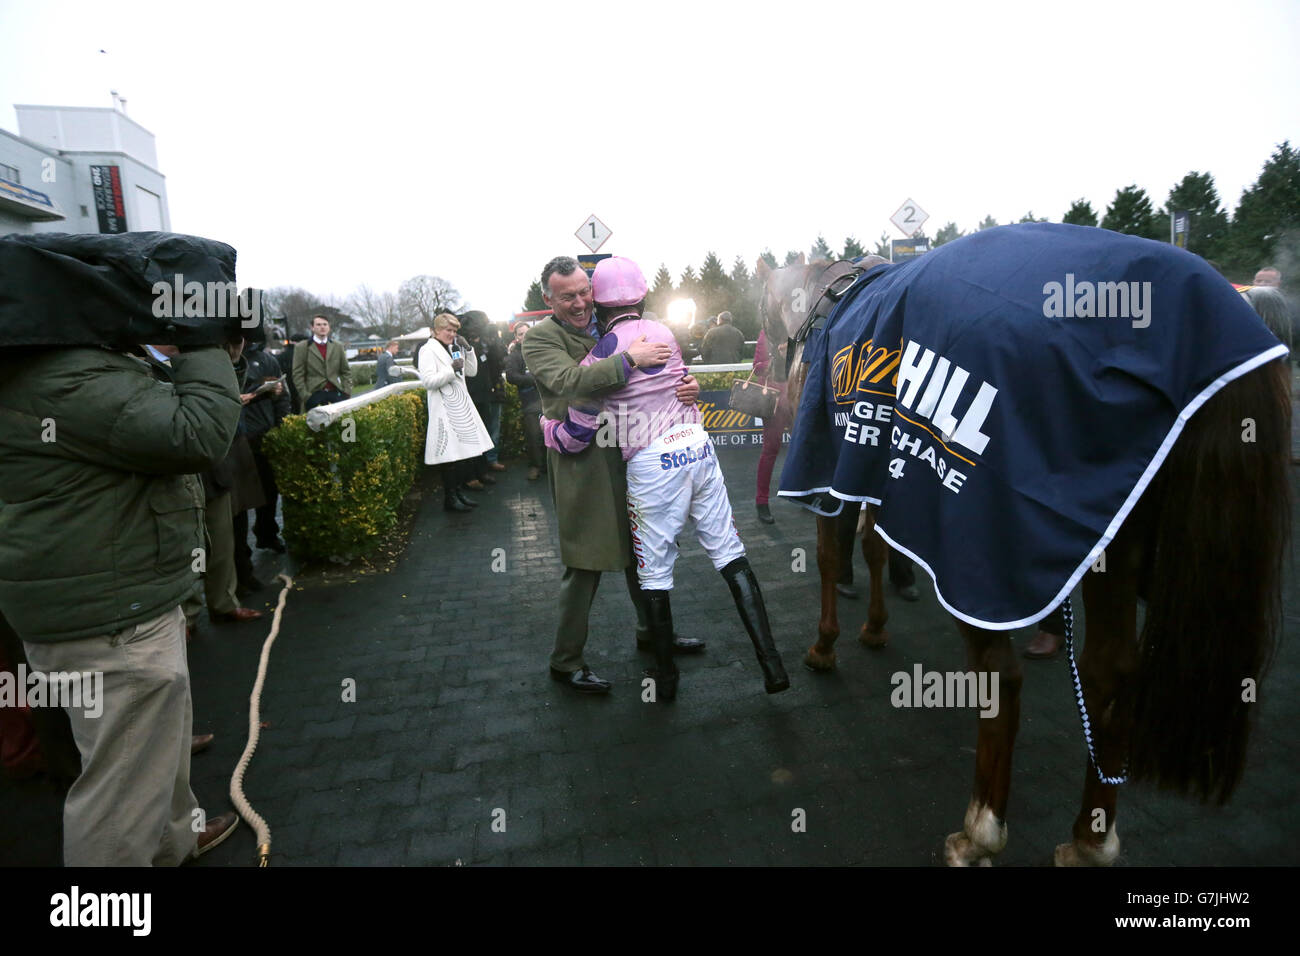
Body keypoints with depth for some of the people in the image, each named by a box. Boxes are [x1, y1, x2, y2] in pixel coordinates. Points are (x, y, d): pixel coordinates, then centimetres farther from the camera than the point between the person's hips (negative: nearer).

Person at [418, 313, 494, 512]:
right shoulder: (428, 350, -6)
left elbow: (472, 371, 16)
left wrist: (468, 350, 5)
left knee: (463, 452, 9)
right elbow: (428, 381, -15)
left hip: (461, 406, 8)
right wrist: (451, 369, -17)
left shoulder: (453, 348, 17)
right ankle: (449, 498, 4)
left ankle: (458, 492, 21)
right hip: (445, 409, -8)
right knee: (451, 454, -6)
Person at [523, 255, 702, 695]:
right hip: (581, 464, -6)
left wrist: (686, 384, -10)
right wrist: (628, 358, -28)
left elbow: (653, 373, 11)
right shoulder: (539, 338, -7)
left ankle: (652, 632, 40)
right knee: (584, 565, 1)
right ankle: (565, 661, 19)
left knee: (640, 551, 19)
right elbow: (568, 380, -25)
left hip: (628, 455, 6)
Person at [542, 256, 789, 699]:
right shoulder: (665, 333, 9)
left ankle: (665, 674, 23)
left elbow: (577, 433, -7)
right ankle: (771, 662, 11)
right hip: (697, 446, 5)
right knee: (729, 553, 10)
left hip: (651, 464, -5)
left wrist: (547, 427, 15)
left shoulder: (601, 353, -8)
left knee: (654, 570, 10)